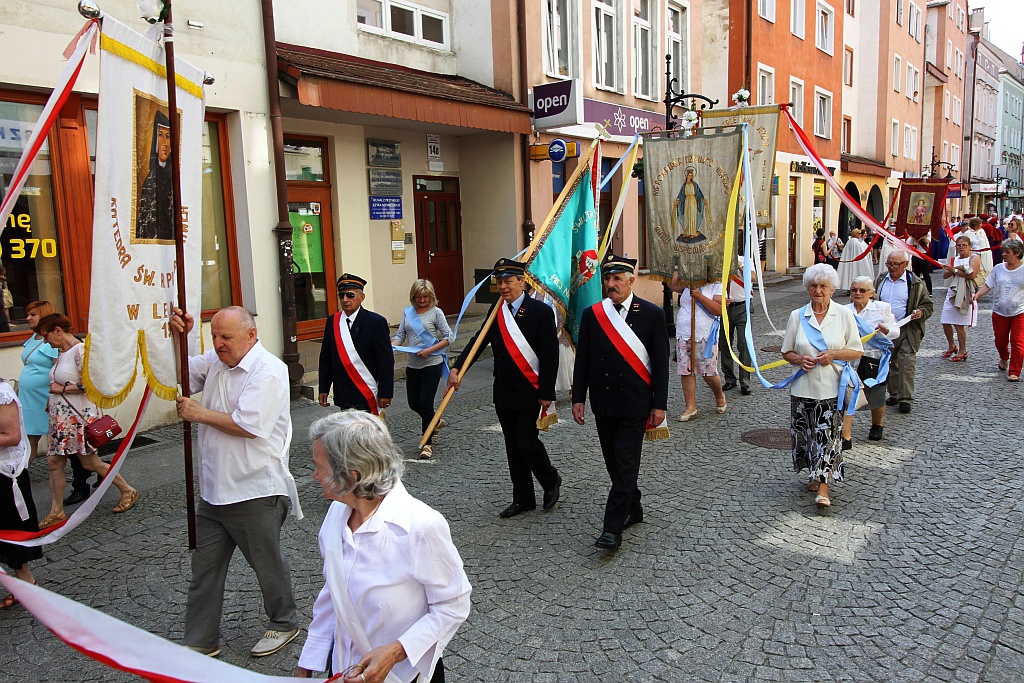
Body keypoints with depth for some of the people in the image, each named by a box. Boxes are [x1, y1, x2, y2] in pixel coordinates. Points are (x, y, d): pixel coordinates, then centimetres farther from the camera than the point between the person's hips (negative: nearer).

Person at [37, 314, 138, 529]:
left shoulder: (81, 350, -17)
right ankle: (56, 512, 16)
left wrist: (62, 388, -16)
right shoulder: (61, 352, 11)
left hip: (79, 417, -9)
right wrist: (52, 400, 11)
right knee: (54, 462, 6)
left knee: (90, 463, 2)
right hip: (60, 418, 9)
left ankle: (128, 492, 19)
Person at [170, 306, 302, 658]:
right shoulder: (215, 361, 9)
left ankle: (284, 623, 32)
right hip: (214, 490, 8)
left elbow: (248, 425, -25)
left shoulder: (268, 371, -17)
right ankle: (200, 641, 27)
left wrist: (200, 414, -12)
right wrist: (178, 338, -1)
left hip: (256, 491, -7)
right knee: (204, 566, 13)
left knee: (267, 563, 10)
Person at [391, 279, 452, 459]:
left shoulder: (436, 312, -5)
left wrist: (430, 350, -17)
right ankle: (435, 422, 39)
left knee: (425, 402, -6)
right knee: (413, 402, 9)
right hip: (413, 365, 5)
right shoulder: (408, 312, 8)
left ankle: (427, 443, 7)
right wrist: (392, 345, -13)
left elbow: (448, 337, -7)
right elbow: (400, 334, 7)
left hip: (432, 363, -5)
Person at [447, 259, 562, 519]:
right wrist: (457, 368, -11)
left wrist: (547, 393, -15)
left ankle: (551, 480, 22)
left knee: (526, 442, -7)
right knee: (513, 446, 11)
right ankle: (523, 499, 24)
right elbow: (479, 341, 3)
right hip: (504, 391, 6)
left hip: (530, 391, -6)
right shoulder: (496, 310, 7)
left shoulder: (541, 311, -10)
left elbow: (550, 355, -12)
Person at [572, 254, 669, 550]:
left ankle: (613, 528, -2)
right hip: (603, 403, 4)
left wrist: (660, 404, -5)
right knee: (614, 464, 13)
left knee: (625, 464, -6)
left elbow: (660, 363, -3)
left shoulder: (652, 314, -3)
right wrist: (578, 398, 2)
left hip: (634, 404, -4)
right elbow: (582, 360, 7)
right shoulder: (592, 314, 4)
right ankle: (633, 509, 33)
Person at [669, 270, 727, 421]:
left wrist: (699, 296, -17)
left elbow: (719, 310, -12)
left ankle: (720, 397, 28)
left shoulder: (716, 286, 0)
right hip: (683, 335, 4)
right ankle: (691, 407, 8)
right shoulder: (688, 285, 14)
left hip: (705, 337, -4)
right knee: (686, 372, 1)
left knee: (709, 373, -1)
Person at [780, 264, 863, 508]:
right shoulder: (797, 316, 5)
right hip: (803, 387, 2)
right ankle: (814, 475, 28)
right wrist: (799, 359, -11)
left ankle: (823, 487, -4)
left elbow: (857, 351, 4)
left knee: (828, 435, -6)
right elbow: (786, 352, 10)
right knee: (806, 433, 8)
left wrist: (833, 355, -14)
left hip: (832, 387, -2)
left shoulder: (844, 314, 1)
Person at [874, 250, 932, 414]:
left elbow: (928, 305, 5)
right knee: (890, 364, 11)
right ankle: (894, 394, 22)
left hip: (907, 331, -4)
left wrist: (921, 313, -17)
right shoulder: (879, 281, 8)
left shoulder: (916, 283, 0)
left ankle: (906, 399, -5)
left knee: (907, 363, -9)